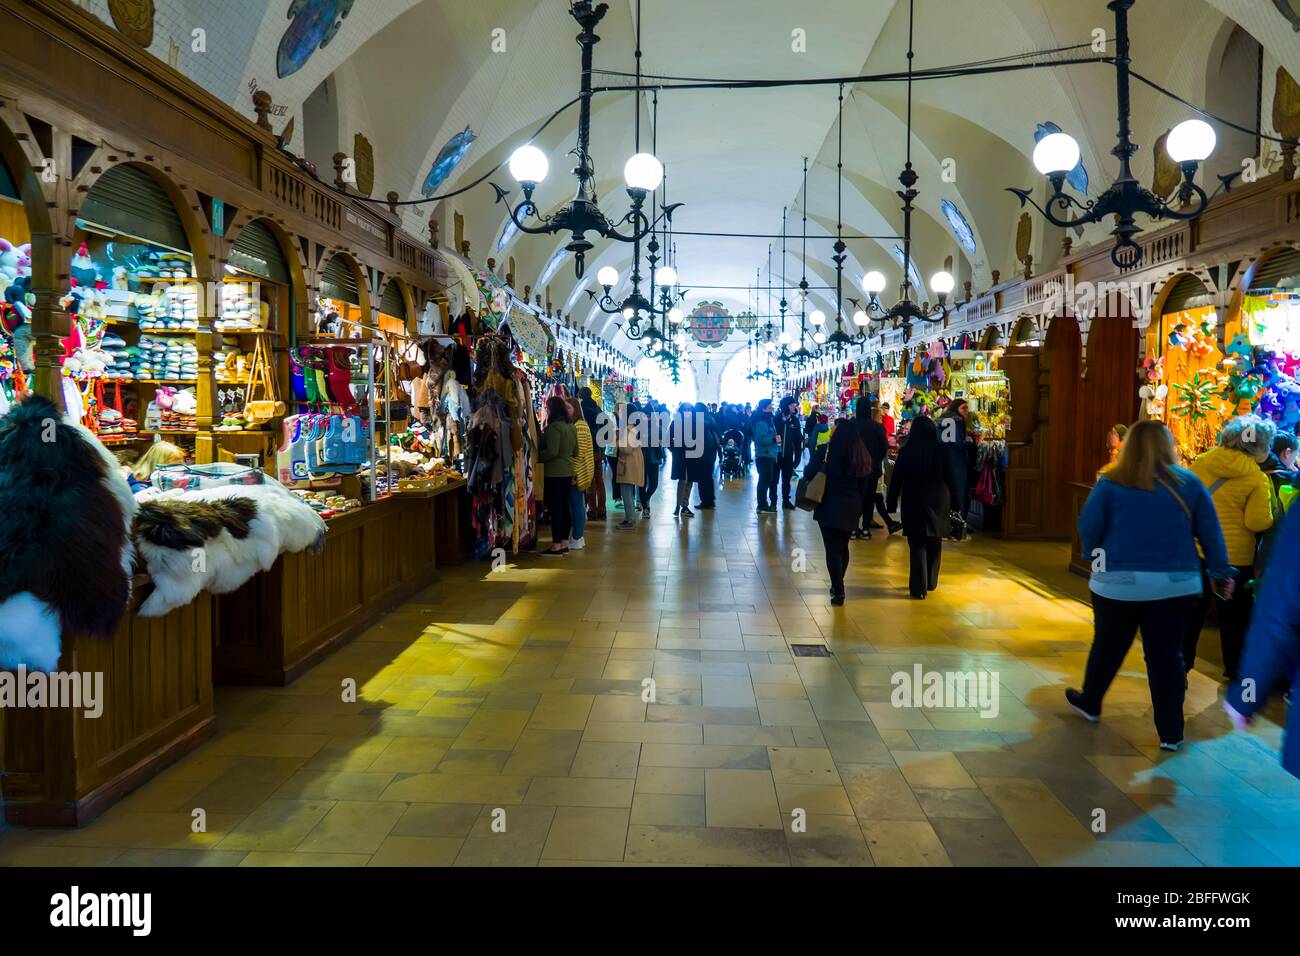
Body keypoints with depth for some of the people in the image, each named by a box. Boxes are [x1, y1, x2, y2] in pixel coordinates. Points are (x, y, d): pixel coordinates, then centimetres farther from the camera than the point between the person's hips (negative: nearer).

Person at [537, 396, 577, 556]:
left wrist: (538, 456, -8)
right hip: (568, 471, 9)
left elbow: (552, 451, -21)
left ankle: (556, 545, -1)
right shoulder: (571, 426, 11)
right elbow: (575, 451, 18)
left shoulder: (554, 427, -16)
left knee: (555, 508, -4)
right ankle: (564, 543, 18)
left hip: (554, 472, -9)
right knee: (564, 507, 12)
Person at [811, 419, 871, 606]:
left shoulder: (826, 450, -12)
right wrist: (859, 507, 16)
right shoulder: (860, 455, 5)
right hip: (852, 507, 5)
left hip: (830, 506, -5)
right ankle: (837, 585, 31)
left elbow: (810, 473, -11)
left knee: (833, 549, -2)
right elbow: (864, 485, 9)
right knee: (843, 546, 19)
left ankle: (838, 592, -6)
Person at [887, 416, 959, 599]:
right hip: (938, 501, 1)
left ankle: (919, 587, -4)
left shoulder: (905, 452, -4)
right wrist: (954, 501, 9)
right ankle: (931, 582, 26)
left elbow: (896, 480, -1)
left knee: (917, 545, 2)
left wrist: (891, 504, 5)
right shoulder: (941, 451, -4)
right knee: (934, 544, 15)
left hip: (914, 502, -1)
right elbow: (951, 479, 0)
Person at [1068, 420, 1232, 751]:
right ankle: (1171, 733, 13)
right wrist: (1220, 573, 12)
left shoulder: (1111, 483, -6)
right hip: (1176, 584, 1)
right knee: (1167, 656, 7)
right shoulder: (1188, 482, 1)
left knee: (1108, 647, 16)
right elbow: (1211, 532, 5)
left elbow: (1088, 528, -6)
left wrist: (1094, 557, 12)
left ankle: (1090, 703, 36)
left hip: (1119, 582, -1)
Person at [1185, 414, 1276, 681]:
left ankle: (1179, 665, 21)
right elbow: (1258, 523, -16)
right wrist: (1270, 516, 2)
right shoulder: (1258, 479, -14)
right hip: (1235, 557, -3)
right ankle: (1236, 671, 25)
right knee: (1235, 618, 13)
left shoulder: (1201, 462, -4)